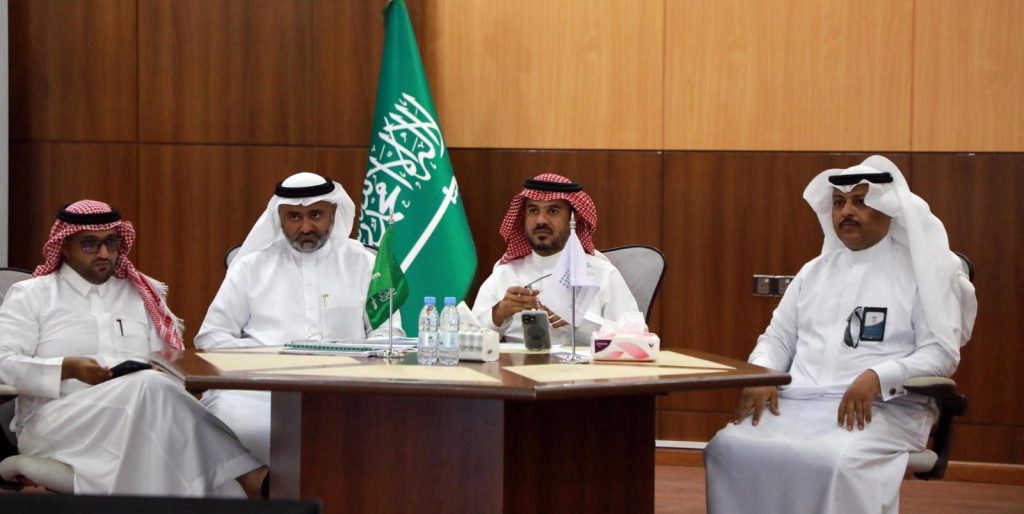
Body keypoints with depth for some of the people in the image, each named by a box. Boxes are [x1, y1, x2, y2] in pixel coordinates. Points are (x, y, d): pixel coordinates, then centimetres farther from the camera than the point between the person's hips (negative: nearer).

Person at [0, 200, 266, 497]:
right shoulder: (31, 295, 12)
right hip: (55, 423, -4)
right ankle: (249, 480, -43)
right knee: (150, 387, -34)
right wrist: (69, 369, -12)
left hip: (142, 412, 4)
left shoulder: (143, 294, 22)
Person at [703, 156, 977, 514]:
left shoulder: (921, 271, 5)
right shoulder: (814, 272, 23)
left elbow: (941, 352, -4)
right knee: (728, 449, -25)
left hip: (882, 408, -4)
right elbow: (778, 338, 21)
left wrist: (877, 378, -21)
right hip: (797, 404, 5)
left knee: (837, 463, -38)